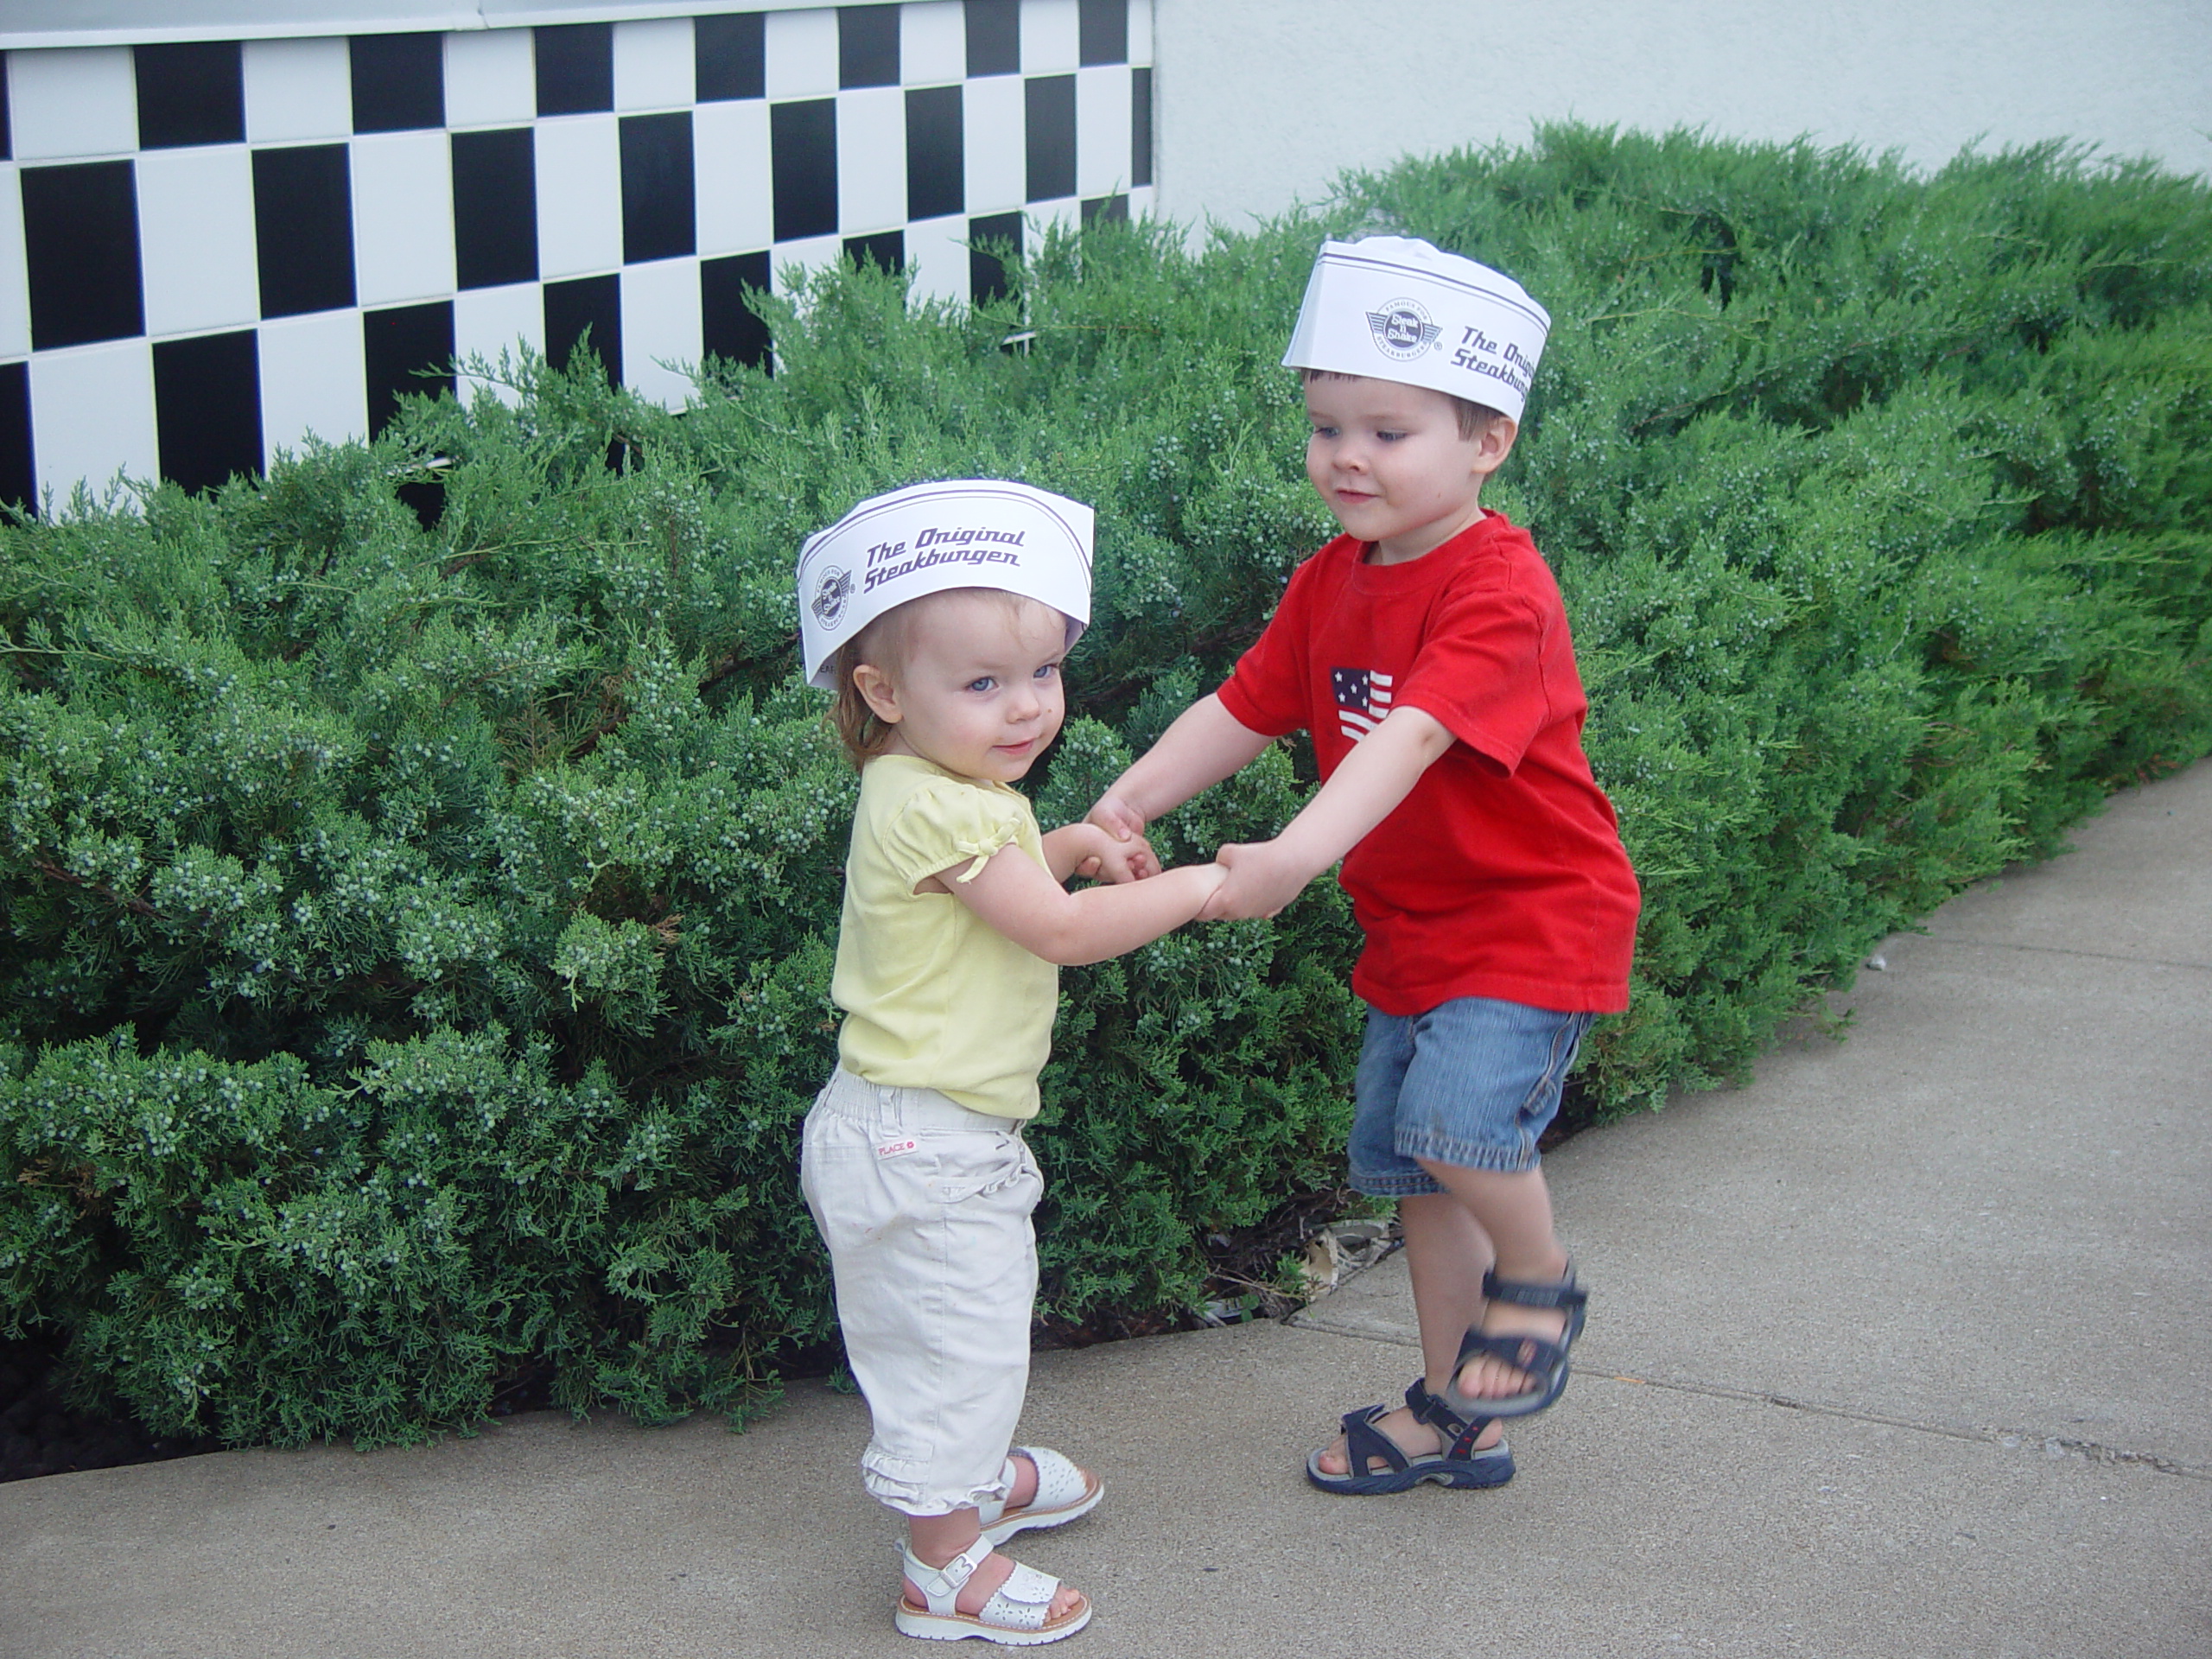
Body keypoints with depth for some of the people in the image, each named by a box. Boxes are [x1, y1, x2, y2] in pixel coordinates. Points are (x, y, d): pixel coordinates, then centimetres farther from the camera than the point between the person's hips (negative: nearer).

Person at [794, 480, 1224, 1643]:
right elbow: (1066, 933, -23)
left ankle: (974, 1478, 48)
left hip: (921, 1135, 11)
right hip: (925, 1146, -11)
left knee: (967, 1331, 28)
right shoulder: (934, 808, -26)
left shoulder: (944, 788, 7)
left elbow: (1004, 890, 26)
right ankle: (945, 1570, 15)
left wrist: (1066, 847, 11)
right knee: (954, 1341, 2)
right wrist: (1200, 885, -15)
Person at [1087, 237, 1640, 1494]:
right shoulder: (1331, 584, 4)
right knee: (1412, 1166, 14)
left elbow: (1417, 733, -38)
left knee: (1459, 1118, -28)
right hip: (1414, 928, 9)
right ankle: (1456, 1417, 30)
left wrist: (1297, 856, -50)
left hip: (1535, 918, -8)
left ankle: (1538, 1283, 3)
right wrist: (1132, 799, -10)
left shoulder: (1499, 588, -24)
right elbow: (1244, 708, 5)